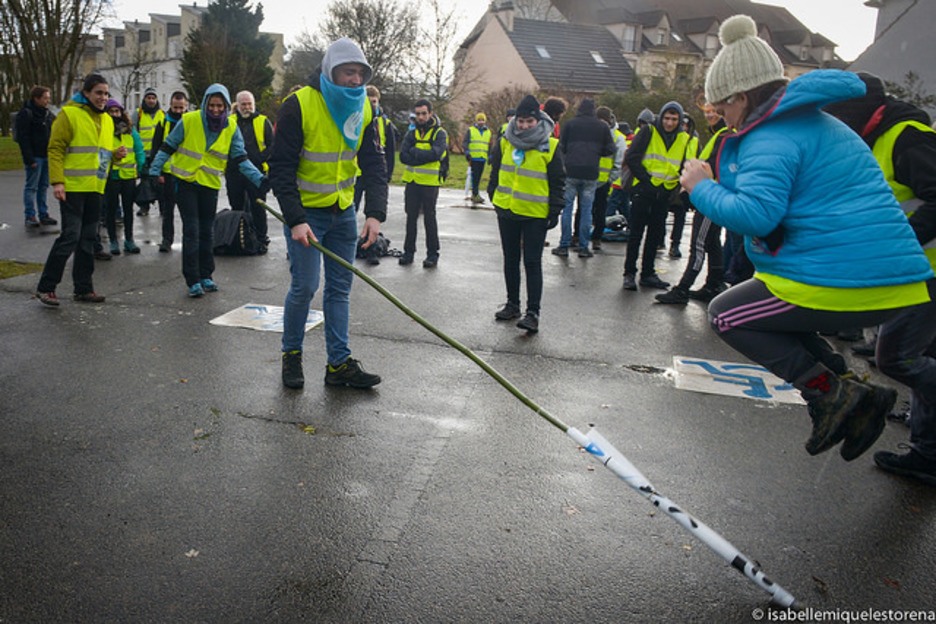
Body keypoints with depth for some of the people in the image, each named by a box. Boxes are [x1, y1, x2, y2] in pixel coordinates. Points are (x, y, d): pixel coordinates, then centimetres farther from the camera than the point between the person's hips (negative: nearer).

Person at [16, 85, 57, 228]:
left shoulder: (48, 114, 14)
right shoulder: (25, 114, -8)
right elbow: (23, 138, -13)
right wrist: (29, 159, -18)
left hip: (47, 156, 7)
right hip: (34, 157, -7)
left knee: (44, 186, 11)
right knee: (31, 187, -3)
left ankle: (44, 215, 17)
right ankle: (30, 217, 1)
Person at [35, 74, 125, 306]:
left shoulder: (106, 120, 16)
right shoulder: (70, 114, -6)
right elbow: (55, 149, -9)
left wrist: (115, 154, 3)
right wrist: (57, 181, -17)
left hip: (95, 188, 7)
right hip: (72, 187, -7)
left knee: (88, 239, 10)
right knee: (70, 236, -9)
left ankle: (83, 288, 17)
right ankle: (45, 287, 2)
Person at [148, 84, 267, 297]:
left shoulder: (231, 128, -2)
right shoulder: (189, 121, -10)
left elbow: (241, 159, -2)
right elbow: (167, 147, -2)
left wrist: (259, 179, -15)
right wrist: (154, 171, -5)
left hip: (210, 184, 3)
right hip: (186, 181, -3)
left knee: (207, 231, 11)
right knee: (191, 230, -7)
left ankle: (205, 275, 23)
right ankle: (193, 280, -1)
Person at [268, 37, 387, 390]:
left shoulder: (364, 108, 0)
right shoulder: (299, 105, -16)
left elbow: (374, 164, -3)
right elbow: (281, 168, -16)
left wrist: (375, 213, -17)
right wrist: (295, 220, -24)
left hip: (343, 211, 5)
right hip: (304, 211, -5)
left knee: (340, 287, 6)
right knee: (304, 285, -6)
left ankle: (339, 364, 14)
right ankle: (291, 355, 18)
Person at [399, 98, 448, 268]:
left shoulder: (440, 133, -1)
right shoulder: (411, 134, 11)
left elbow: (436, 153, -19)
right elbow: (403, 156, -3)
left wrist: (415, 151, -11)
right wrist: (425, 157, -14)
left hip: (430, 182, -4)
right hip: (412, 181, 4)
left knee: (429, 218, 1)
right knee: (411, 217, 8)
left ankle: (433, 254, 10)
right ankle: (408, 252, 17)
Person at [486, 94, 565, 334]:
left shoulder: (550, 146, -6)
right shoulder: (505, 141, 3)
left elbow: (558, 181, -1)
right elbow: (495, 171, 16)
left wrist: (555, 210, -5)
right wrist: (494, 197, 15)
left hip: (536, 214, -4)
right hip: (507, 210, 4)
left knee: (532, 262, -5)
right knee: (510, 259, 13)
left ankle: (533, 312, -1)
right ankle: (512, 304, 27)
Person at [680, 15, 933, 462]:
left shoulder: (770, 139, -12)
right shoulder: (821, 123, 21)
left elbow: (756, 214, -25)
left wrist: (703, 188, -8)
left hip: (839, 282, -10)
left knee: (726, 315, 5)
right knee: (775, 319, 29)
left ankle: (831, 393, -3)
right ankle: (852, 393, 14)